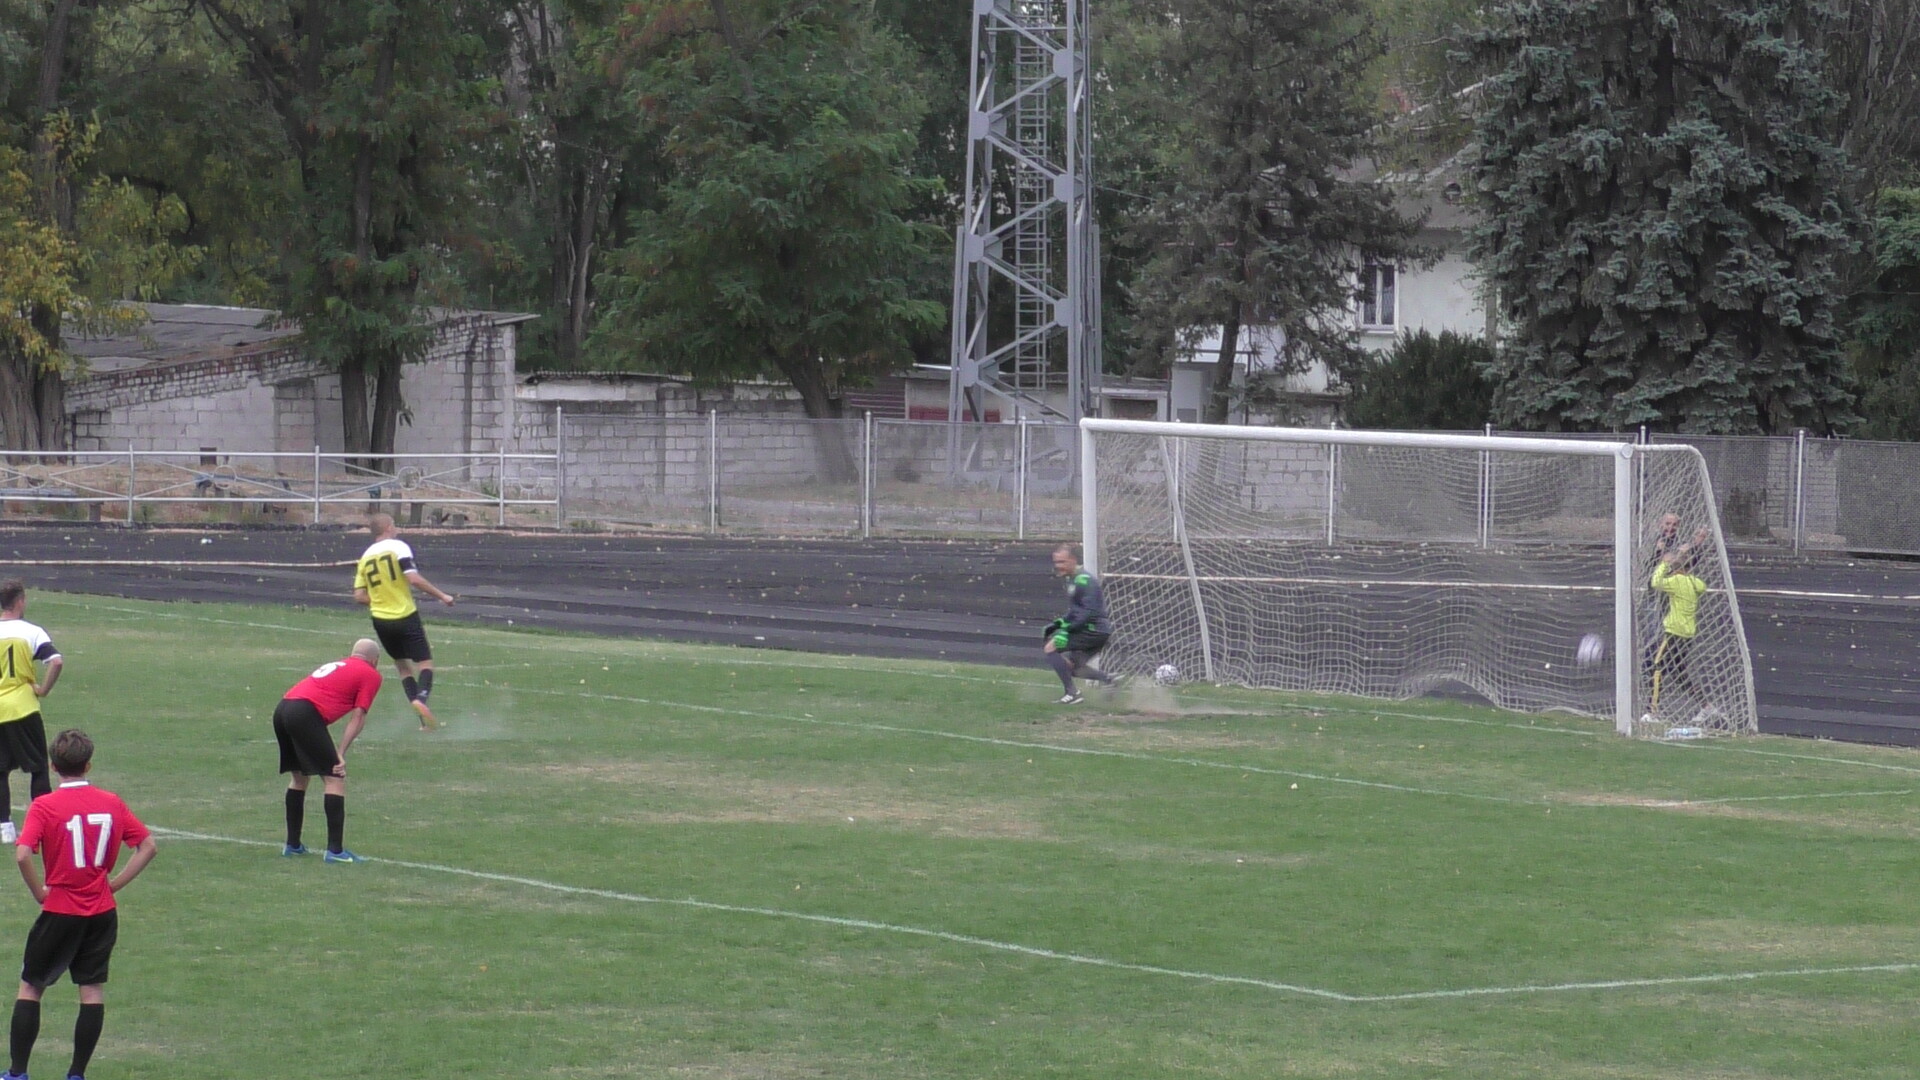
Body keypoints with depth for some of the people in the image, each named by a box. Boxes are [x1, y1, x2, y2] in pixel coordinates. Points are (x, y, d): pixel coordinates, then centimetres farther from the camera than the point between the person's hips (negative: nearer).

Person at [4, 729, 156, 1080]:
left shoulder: (44, 807, -11)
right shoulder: (111, 803, 1)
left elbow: (22, 854, -24)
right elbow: (147, 846, 4)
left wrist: (39, 891, -11)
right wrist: (116, 882, 4)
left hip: (59, 912, -3)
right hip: (103, 913, 3)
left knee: (30, 987, 10)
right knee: (93, 990, 9)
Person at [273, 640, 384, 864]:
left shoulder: (337, 666, 32)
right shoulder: (371, 675, 10)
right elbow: (358, 717, 1)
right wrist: (341, 753, 0)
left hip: (282, 709, 8)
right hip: (306, 714, -8)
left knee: (299, 776, 23)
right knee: (334, 778, -4)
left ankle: (292, 844, 29)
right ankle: (335, 850, -9)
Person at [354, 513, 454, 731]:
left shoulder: (365, 557, 7)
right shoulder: (398, 547, -8)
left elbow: (359, 595, 5)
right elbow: (413, 578, -20)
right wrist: (441, 596, -12)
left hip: (381, 621, 5)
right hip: (406, 616, -5)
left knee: (402, 664, 17)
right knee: (425, 662, -1)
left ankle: (414, 700, 4)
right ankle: (421, 698, -28)